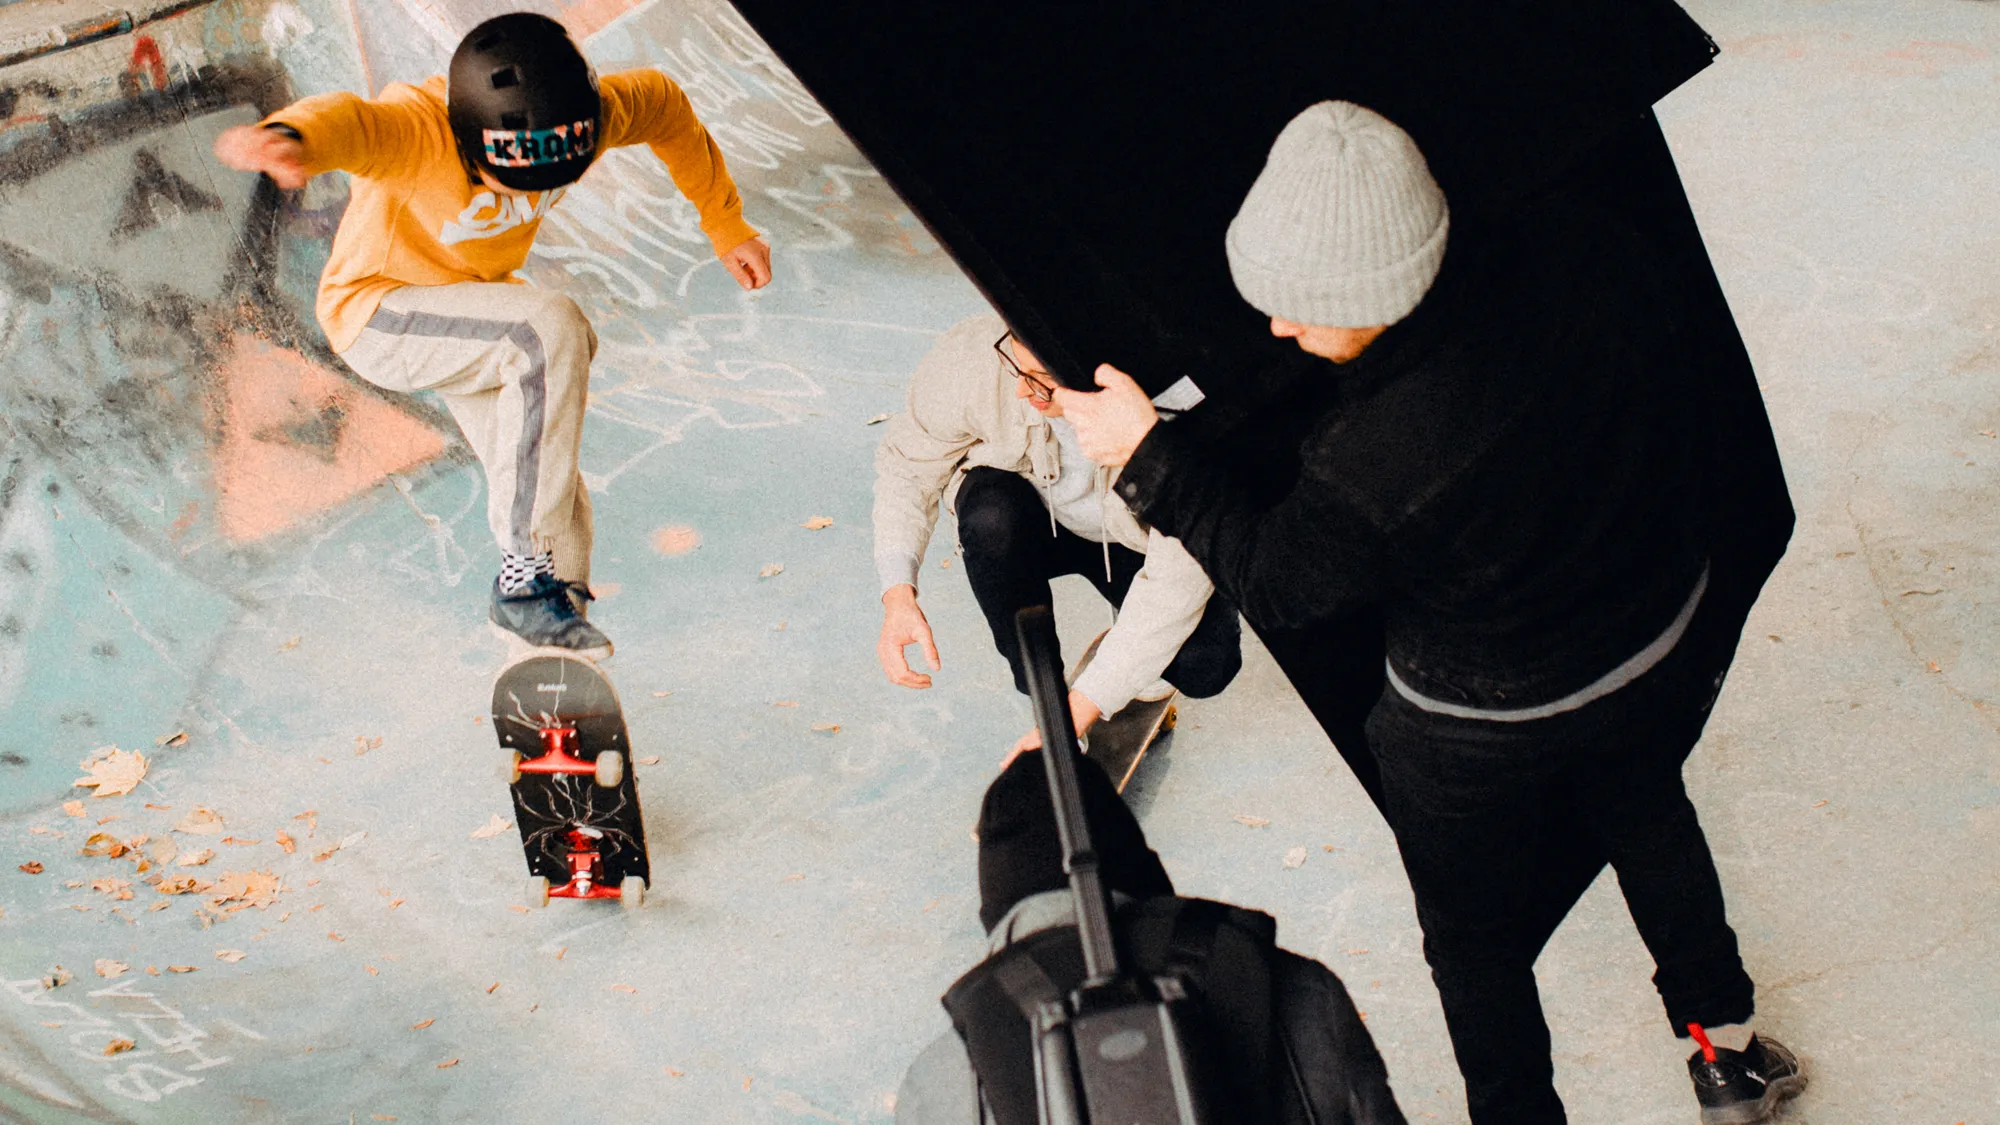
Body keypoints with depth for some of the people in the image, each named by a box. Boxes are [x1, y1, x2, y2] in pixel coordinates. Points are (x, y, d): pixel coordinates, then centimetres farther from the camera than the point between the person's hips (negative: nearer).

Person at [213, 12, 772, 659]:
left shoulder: (589, 114, -21)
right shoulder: (421, 131, -36)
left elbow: (663, 104, 0)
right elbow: (352, 124, -59)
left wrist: (725, 223, 5)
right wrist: (290, 138, -82)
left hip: (473, 311, 6)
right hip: (377, 314, -6)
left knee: (549, 486, 7)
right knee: (551, 329, -31)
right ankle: (527, 575, -25)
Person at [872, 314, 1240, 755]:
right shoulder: (972, 355, -33)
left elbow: (1178, 581, -36)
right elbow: (907, 463, -14)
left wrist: (1075, 715, -38)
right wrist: (898, 596, -30)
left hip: (1133, 540, -1)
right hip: (1032, 518, 2)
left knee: (1207, 667, -26)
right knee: (992, 515, -35)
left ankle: (1119, 650, 9)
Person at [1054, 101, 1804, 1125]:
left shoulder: (1377, 459, -40)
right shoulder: (1589, 255, -27)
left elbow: (1276, 586, -20)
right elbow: (1668, 402, -5)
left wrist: (1147, 456, -17)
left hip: (1481, 739, -6)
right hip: (1668, 647, 6)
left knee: (1473, 933, 22)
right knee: (1644, 813, 36)